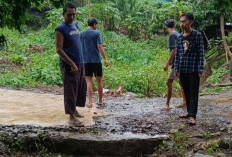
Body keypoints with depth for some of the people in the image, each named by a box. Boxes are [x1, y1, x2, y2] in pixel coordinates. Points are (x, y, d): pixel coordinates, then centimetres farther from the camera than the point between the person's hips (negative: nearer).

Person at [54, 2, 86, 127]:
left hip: (80, 63, 8)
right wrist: (72, 64, -20)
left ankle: (74, 109, 31)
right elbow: (59, 50, -16)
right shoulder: (60, 29, -11)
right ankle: (72, 117, 0)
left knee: (81, 88, 14)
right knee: (70, 90, -5)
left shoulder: (75, 25, 13)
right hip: (68, 65, -8)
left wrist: (80, 62, 15)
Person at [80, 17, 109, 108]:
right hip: (96, 60, -2)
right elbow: (100, 47, -11)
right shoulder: (96, 33, -4)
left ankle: (90, 102, -2)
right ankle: (100, 100, 22)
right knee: (99, 81, 11)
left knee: (89, 81, 4)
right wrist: (105, 59, -7)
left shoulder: (82, 34, 6)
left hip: (86, 61, 3)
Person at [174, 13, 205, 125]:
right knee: (186, 92, 12)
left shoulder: (197, 35, -5)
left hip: (193, 70, -5)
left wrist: (201, 69, -12)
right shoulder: (180, 38, 9)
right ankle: (189, 112, 22)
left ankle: (192, 116, -2)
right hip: (183, 70, 5)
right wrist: (176, 68, 9)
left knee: (193, 93, -3)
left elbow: (201, 53, -7)